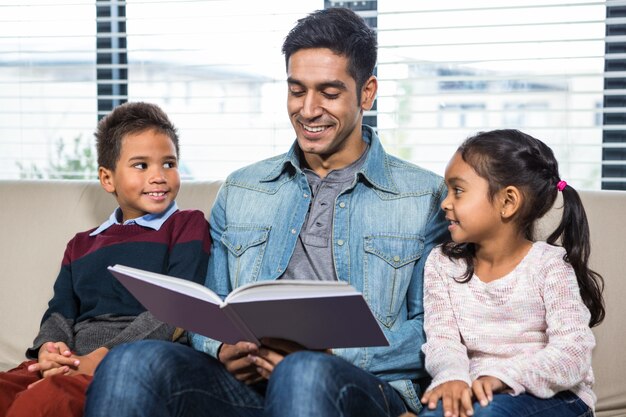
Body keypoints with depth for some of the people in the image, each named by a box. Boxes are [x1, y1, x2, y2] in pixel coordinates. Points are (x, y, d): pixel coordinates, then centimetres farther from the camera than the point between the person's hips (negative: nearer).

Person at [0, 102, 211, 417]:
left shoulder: (188, 225, 10)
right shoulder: (82, 245, 29)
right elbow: (60, 312, 20)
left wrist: (104, 357, -14)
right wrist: (49, 348, -6)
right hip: (70, 363, 5)